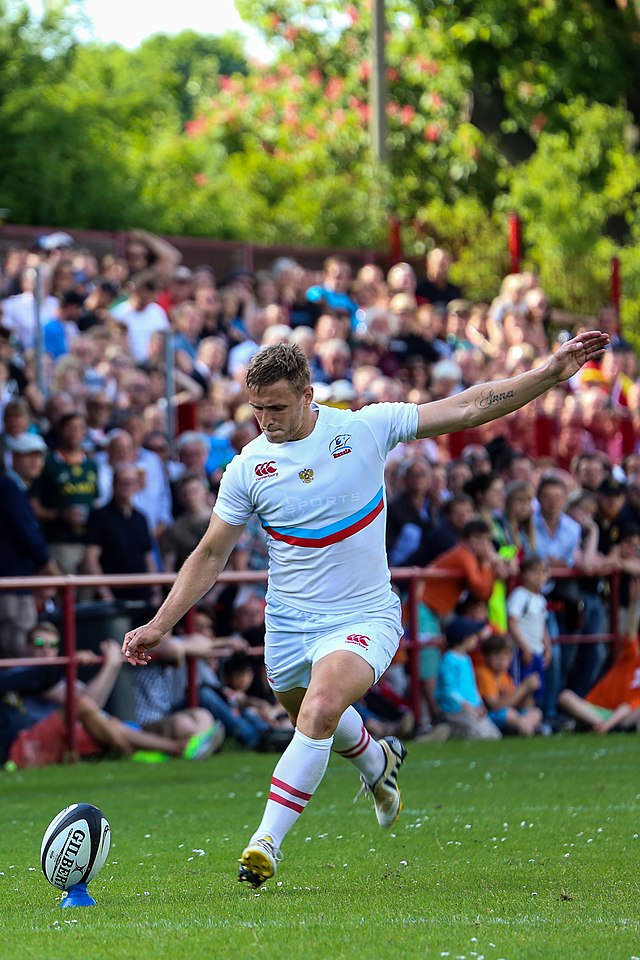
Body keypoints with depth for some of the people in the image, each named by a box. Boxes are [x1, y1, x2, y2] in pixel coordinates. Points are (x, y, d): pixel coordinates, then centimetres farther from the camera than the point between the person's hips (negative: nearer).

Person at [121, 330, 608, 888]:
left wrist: (550, 373, -14)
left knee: (320, 710, -27)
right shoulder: (248, 466, -4)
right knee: (317, 723, 20)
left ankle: (267, 841, -22)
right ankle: (378, 763, 55)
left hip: (363, 618, -3)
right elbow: (211, 556, 5)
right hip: (288, 626, 4)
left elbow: (468, 409, -6)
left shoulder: (366, 428, -9)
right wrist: (160, 626, -1)